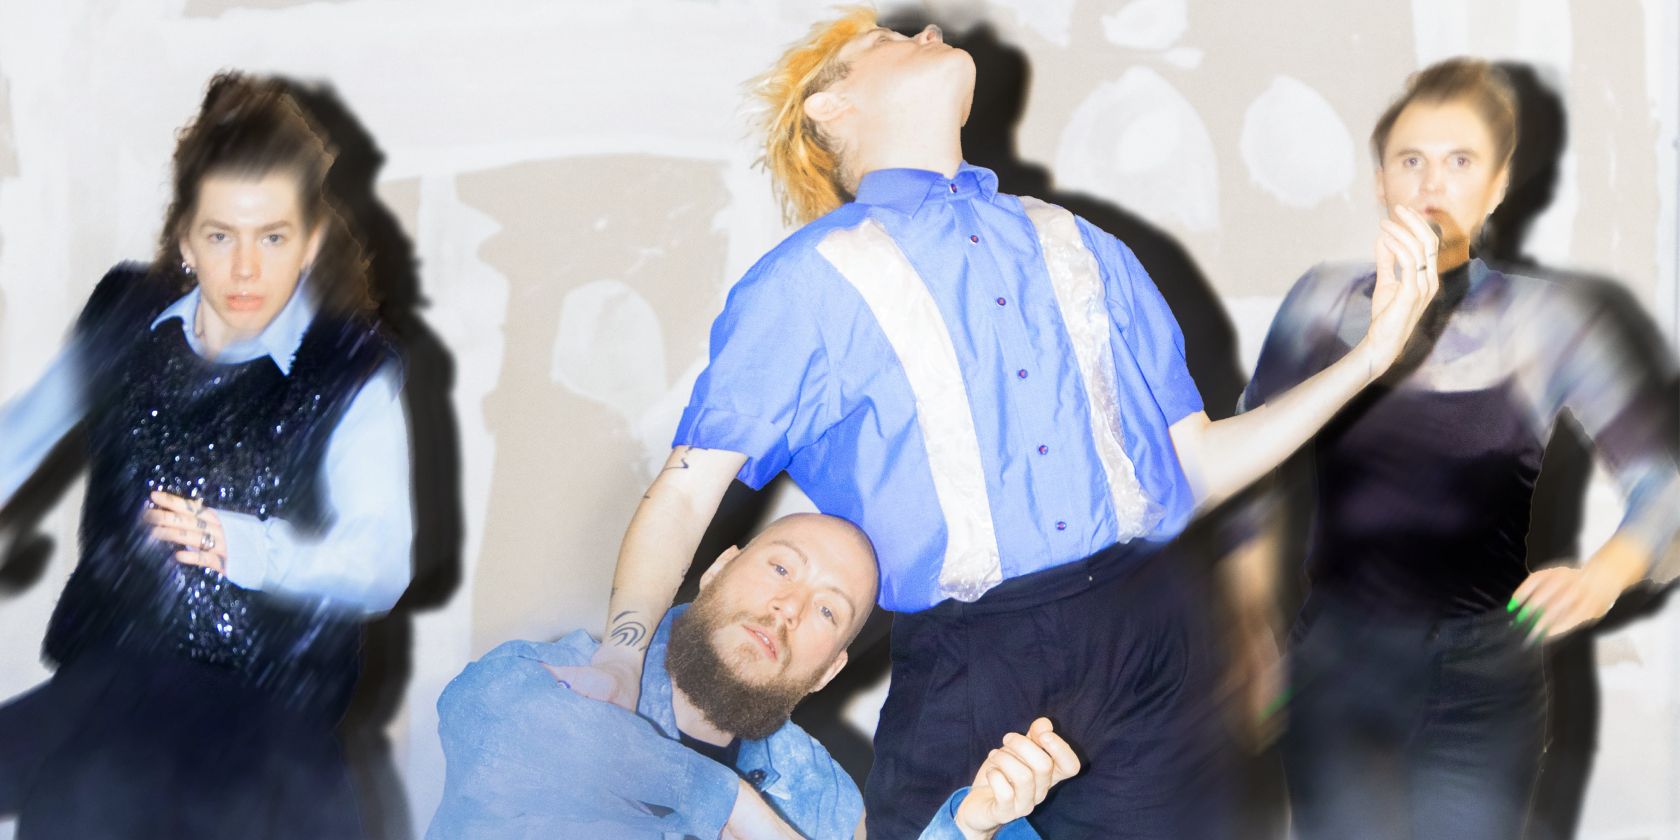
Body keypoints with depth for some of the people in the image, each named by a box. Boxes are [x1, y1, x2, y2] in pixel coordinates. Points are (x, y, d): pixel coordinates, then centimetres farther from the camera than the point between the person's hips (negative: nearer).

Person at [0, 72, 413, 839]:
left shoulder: (352, 372, -4)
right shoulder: (126, 316, 7)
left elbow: (384, 562, -16)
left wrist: (242, 546, -31)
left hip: (262, 705, -3)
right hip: (105, 673, 3)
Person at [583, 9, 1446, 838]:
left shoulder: (1082, 250, 20)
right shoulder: (808, 280, 8)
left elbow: (1194, 466, 18)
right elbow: (685, 493, 1)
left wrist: (1373, 350, 12)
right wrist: (620, 665, -16)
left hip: (1152, 648, 3)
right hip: (964, 676, -3)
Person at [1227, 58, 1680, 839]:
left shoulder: (1545, 321, -4)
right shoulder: (1323, 305, 0)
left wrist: (1604, 574, -22)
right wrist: (1247, 642, 5)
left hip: (1486, 682, 0)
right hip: (1341, 664, 0)